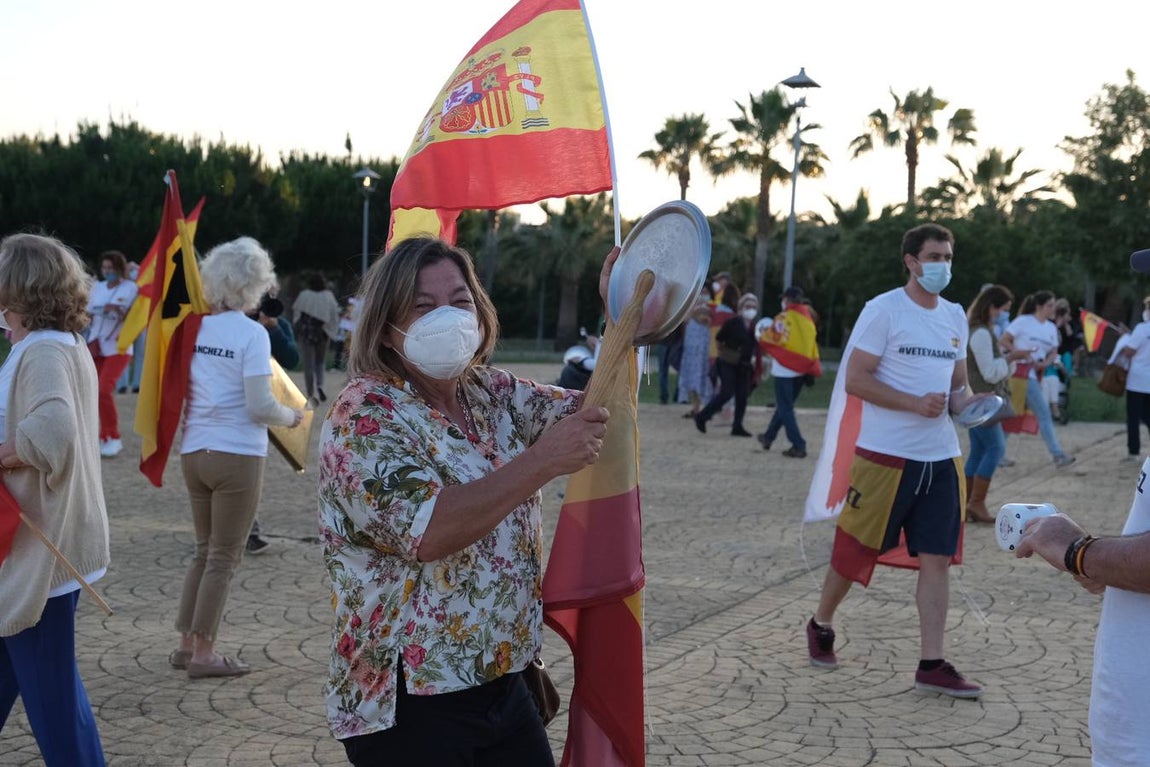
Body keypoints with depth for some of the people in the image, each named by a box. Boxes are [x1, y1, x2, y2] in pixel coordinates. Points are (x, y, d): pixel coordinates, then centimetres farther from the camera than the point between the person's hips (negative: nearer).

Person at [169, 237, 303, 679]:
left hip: (194, 453, 5)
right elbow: (259, 406, -17)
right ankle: (203, 654, 9)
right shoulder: (252, 333, -11)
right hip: (238, 455, -5)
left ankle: (187, 644, 22)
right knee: (224, 558, 5)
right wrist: (291, 418, 1)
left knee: (205, 551, 19)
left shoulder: (195, 328, 3)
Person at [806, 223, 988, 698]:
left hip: (941, 457, 6)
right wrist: (916, 404, -21)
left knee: (937, 558, 2)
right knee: (856, 549, 5)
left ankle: (932, 664, 6)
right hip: (886, 456, -6)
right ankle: (821, 625, 29)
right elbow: (855, 379, -12)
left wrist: (966, 401, -3)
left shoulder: (955, 316, 13)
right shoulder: (883, 310, -8)